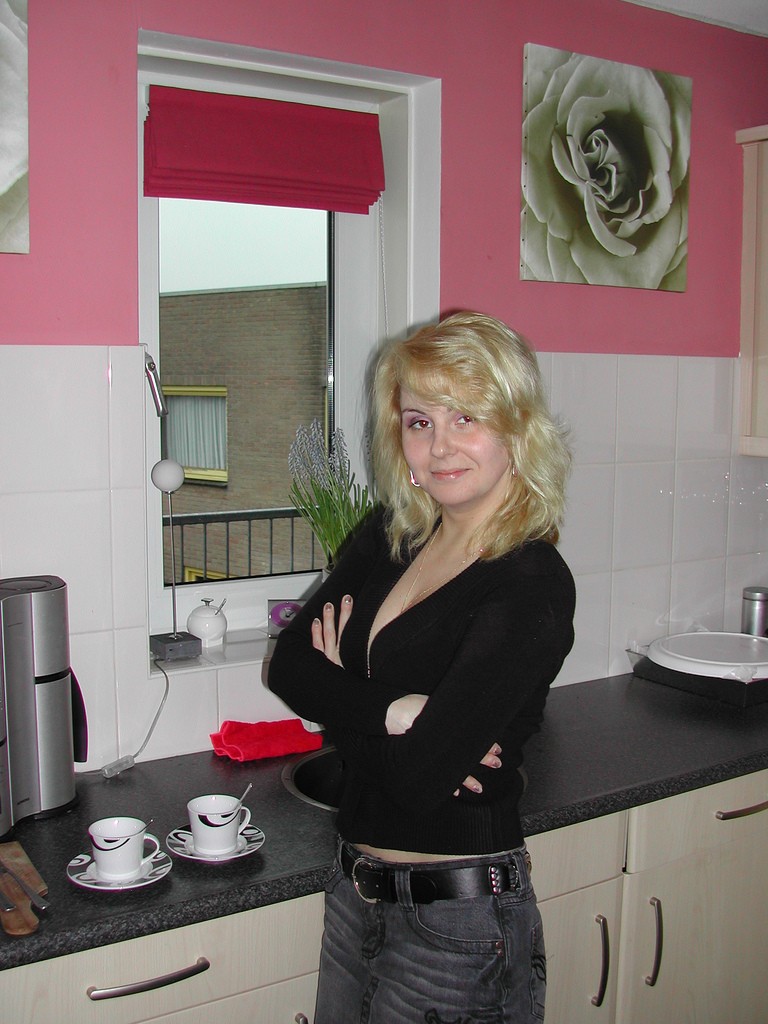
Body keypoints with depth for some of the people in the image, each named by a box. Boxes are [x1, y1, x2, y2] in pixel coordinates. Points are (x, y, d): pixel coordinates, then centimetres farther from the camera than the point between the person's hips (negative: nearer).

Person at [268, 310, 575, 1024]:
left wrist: (336, 692, -9)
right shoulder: (390, 538, 1)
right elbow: (287, 665, -3)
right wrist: (391, 711, -19)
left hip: (458, 918, -6)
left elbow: (418, 777, -26)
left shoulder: (533, 585, -21)